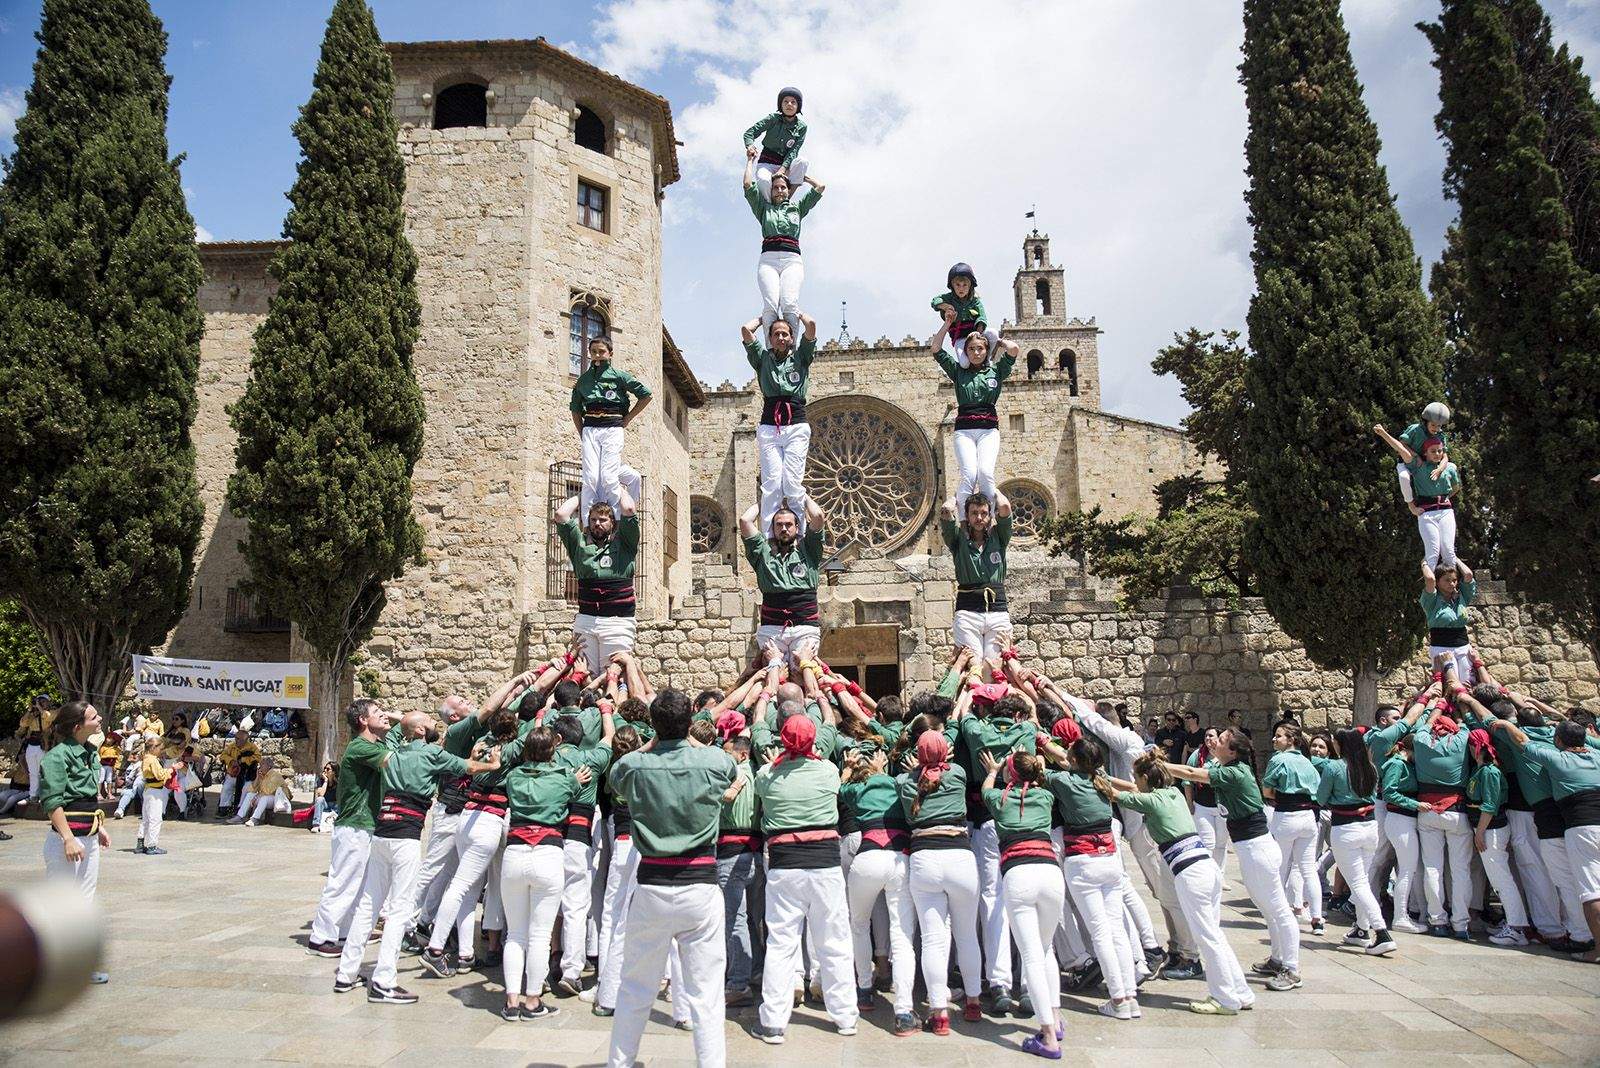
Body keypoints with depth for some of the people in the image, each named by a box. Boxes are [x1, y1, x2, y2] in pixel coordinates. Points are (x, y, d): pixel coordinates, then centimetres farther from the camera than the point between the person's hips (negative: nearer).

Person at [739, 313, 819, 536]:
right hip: (768, 427, 1)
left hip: (796, 426, -1)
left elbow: (811, 325, 4)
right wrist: (763, 318, 26)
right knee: (771, 484, -9)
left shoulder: (800, 357, 16)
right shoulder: (763, 358, 18)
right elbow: (746, 330, 8)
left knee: (792, 482, -11)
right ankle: (768, 539, -11)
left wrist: (798, 314, 23)